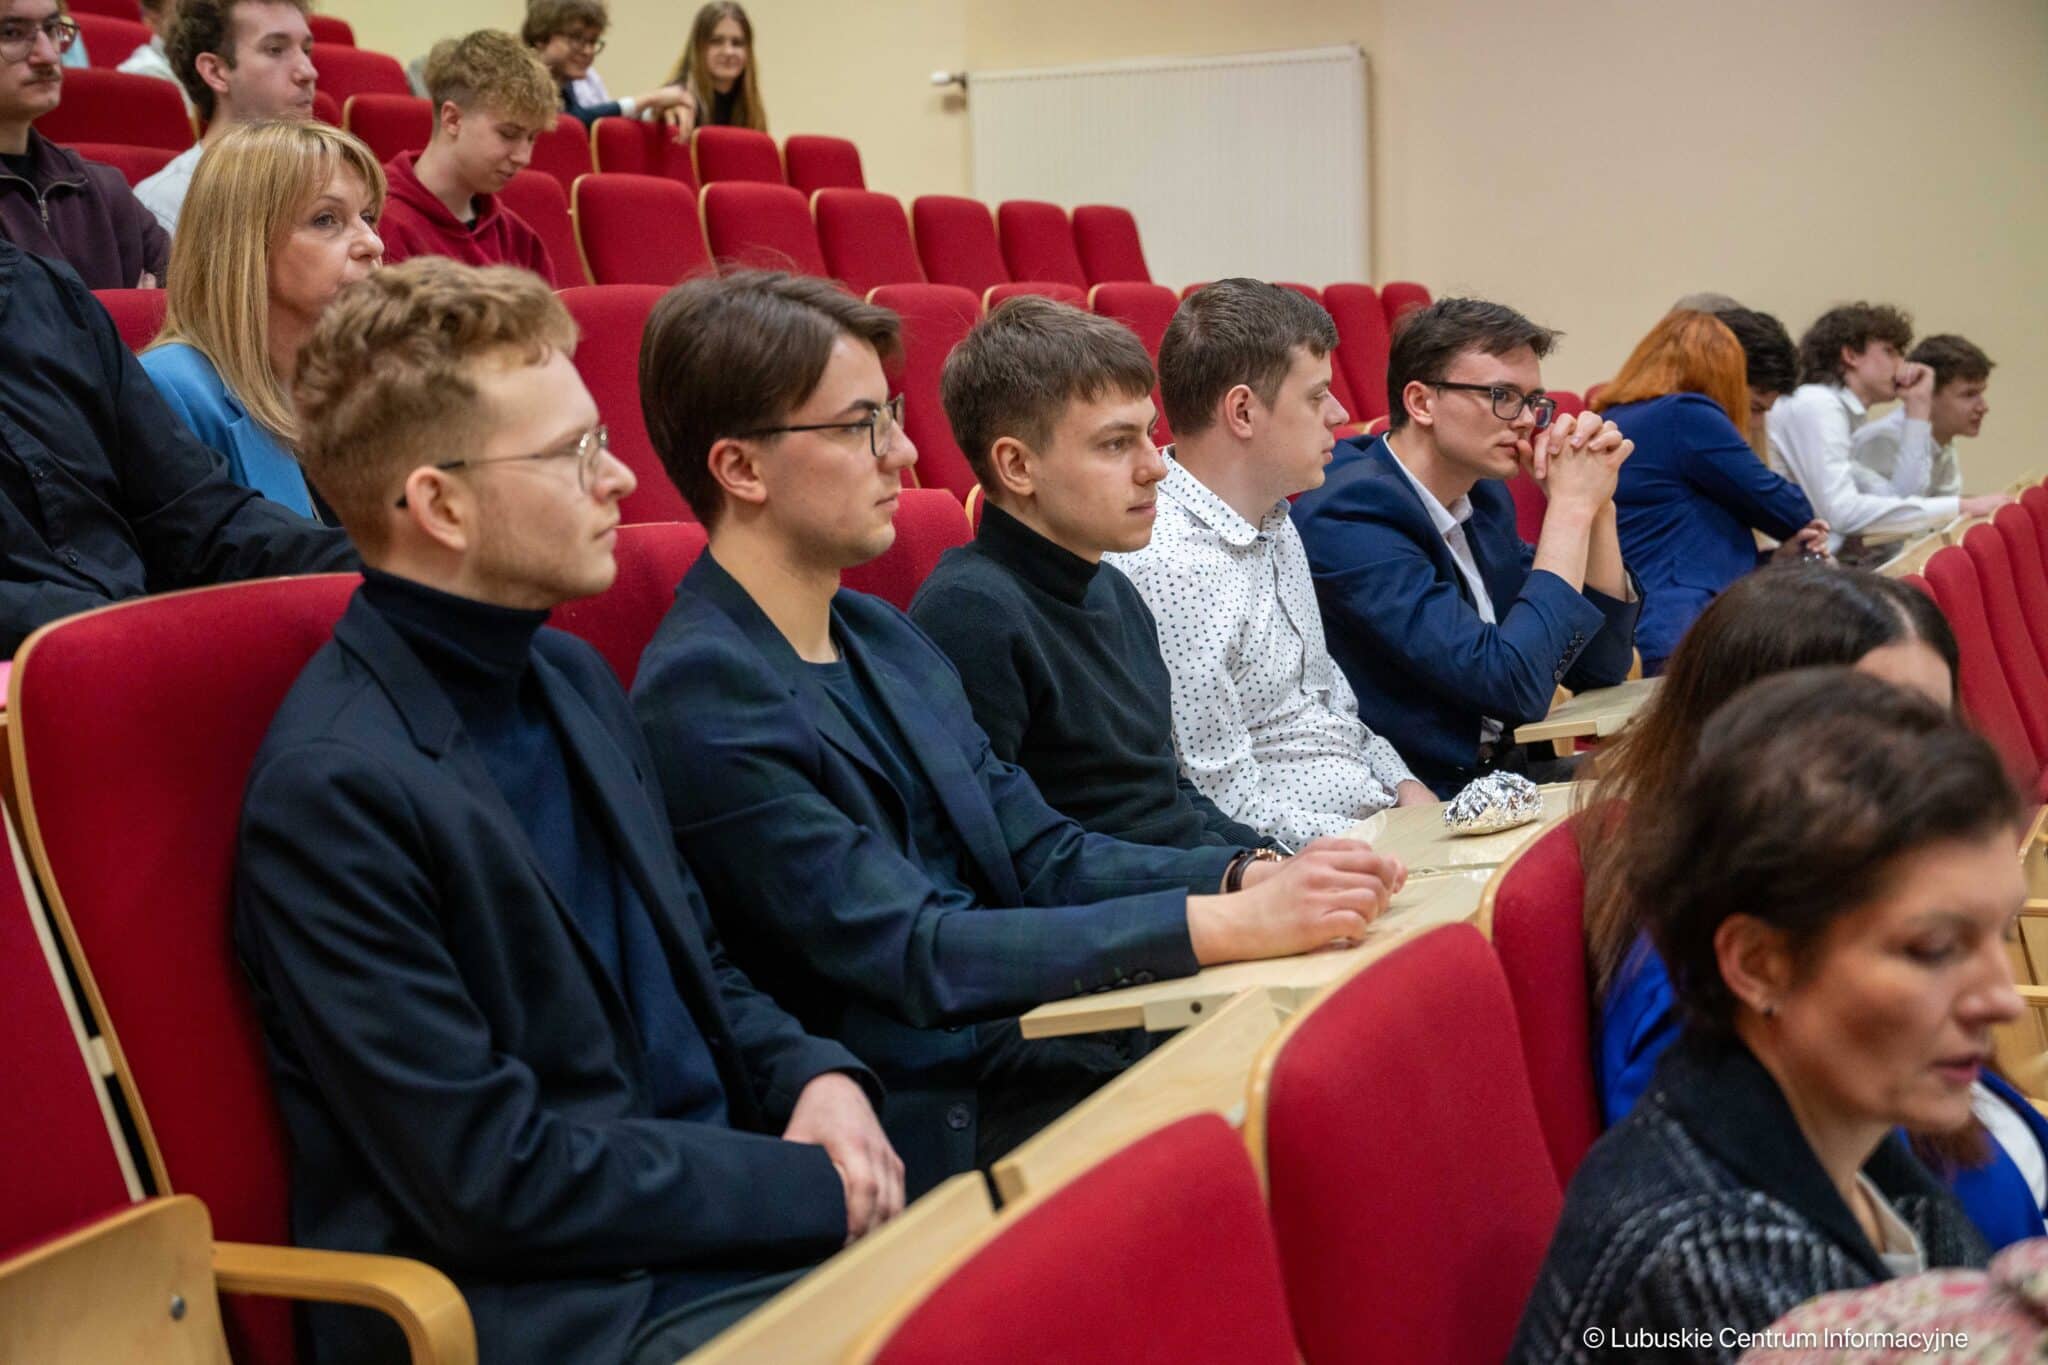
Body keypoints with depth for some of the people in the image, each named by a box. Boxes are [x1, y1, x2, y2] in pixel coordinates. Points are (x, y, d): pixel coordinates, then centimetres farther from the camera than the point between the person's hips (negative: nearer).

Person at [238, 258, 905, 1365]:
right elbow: (491, 1177, -17)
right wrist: (814, 1188, -14)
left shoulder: (573, 682, 9)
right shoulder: (333, 787, -17)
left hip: (726, 1213, 8)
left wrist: (817, 1078, -1)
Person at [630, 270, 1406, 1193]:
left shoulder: (884, 638, 13)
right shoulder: (705, 696, -16)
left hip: (1023, 1049, 8)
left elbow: (1045, 856, 11)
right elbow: (912, 957, -20)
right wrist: (1226, 926, -23)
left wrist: (1254, 876, -6)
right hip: (933, 1131, -8)